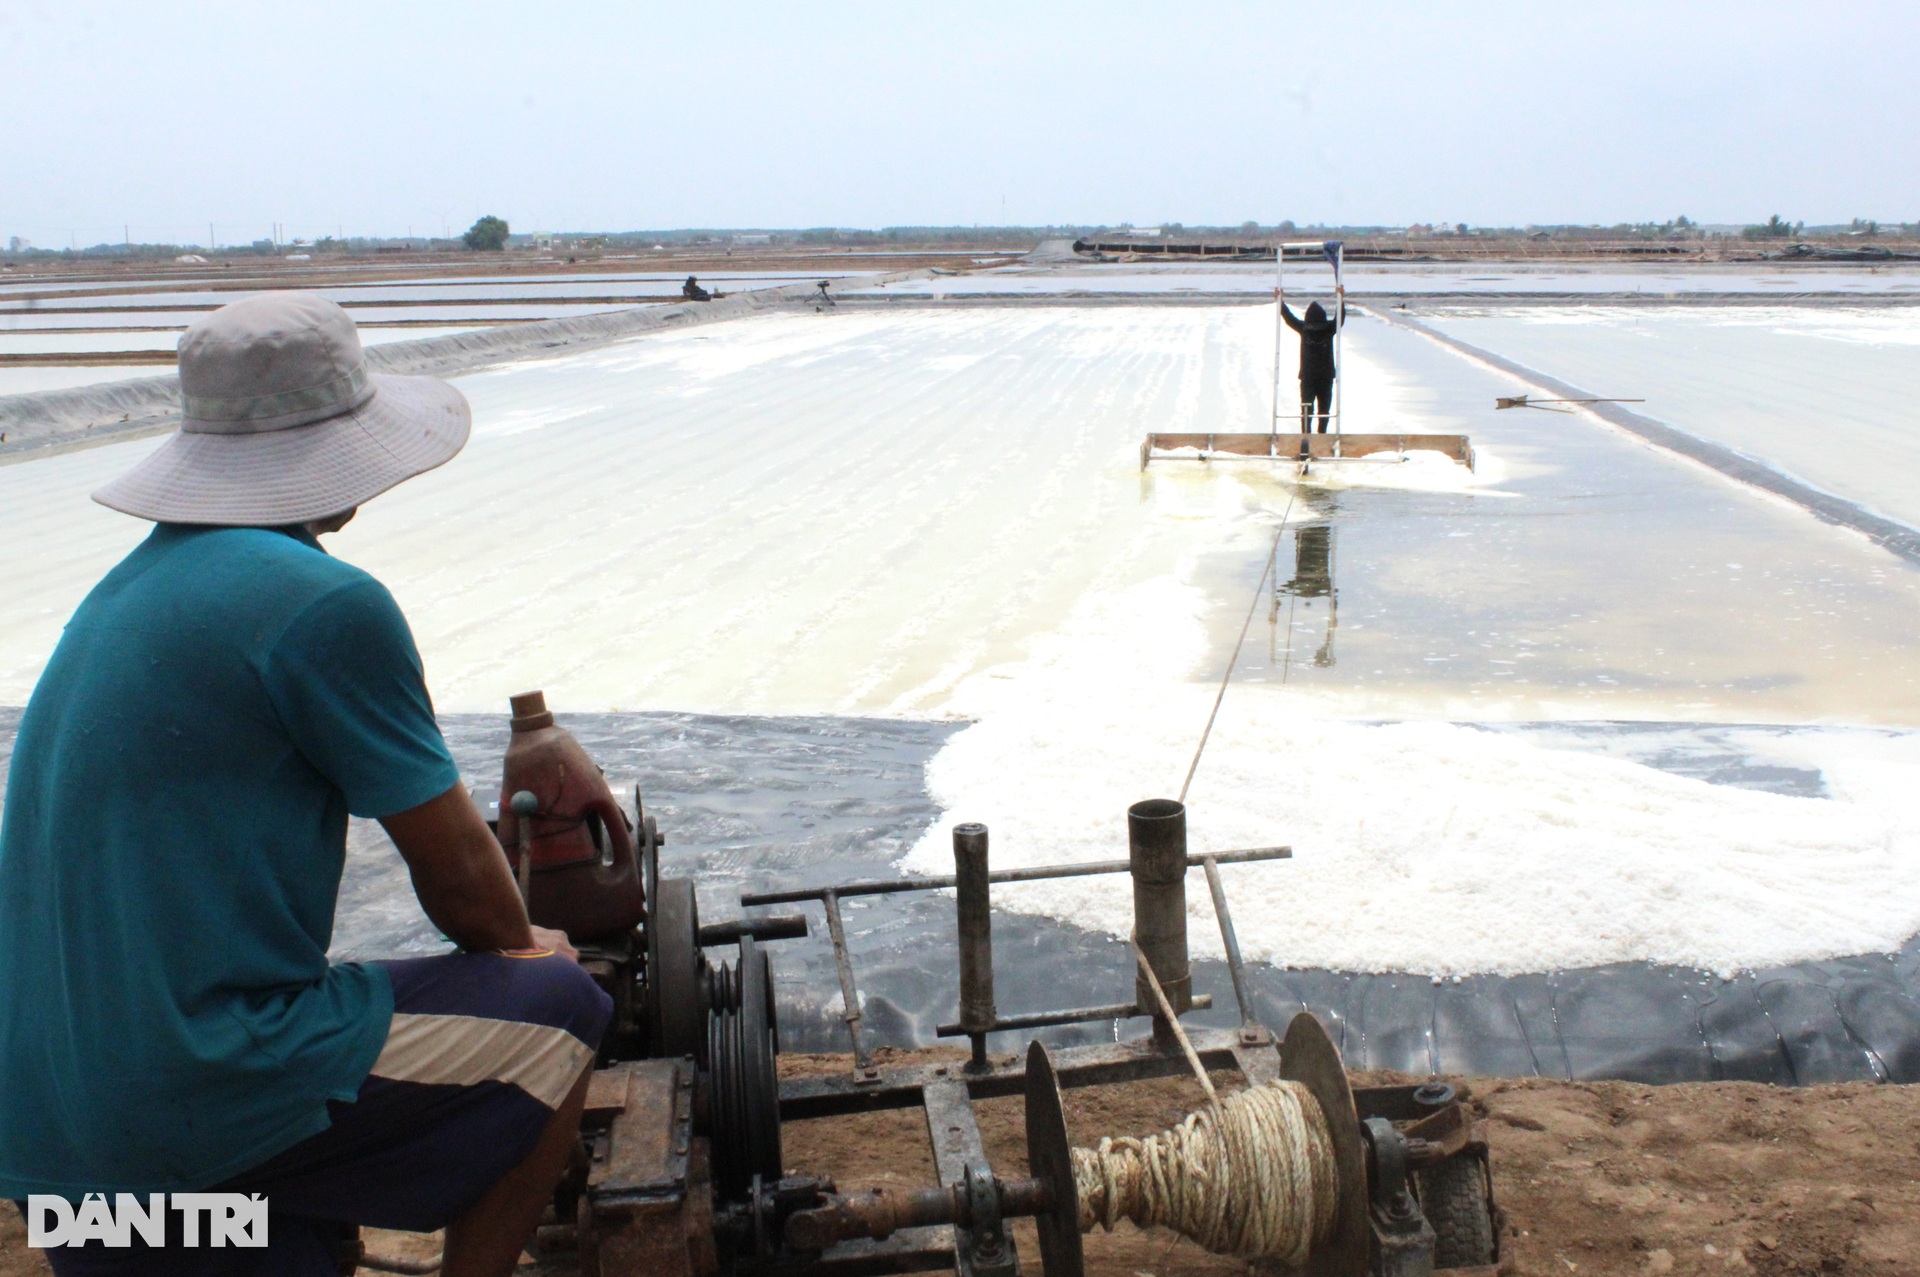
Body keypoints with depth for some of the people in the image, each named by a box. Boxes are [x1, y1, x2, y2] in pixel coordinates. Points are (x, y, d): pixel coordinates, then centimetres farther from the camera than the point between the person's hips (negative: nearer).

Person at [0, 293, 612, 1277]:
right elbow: (458, 875, -9)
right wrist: (523, 952, 15)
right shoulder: (327, 602, -16)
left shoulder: (122, 591, 11)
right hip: (196, 1101, -8)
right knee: (557, 1017, 4)